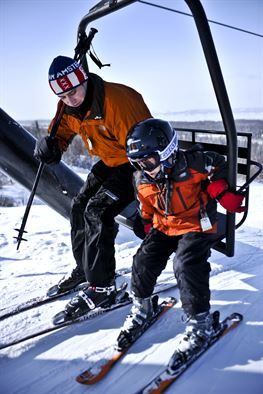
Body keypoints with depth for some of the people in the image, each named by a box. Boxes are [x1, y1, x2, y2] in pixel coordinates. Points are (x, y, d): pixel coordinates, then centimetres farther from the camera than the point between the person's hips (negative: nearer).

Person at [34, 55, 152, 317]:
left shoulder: (116, 100, -30)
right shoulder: (69, 108, -3)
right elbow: (61, 132, 11)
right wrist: (50, 145, -14)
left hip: (135, 164, -9)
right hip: (110, 162, 9)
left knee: (98, 212, -21)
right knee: (80, 207, 8)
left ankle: (102, 287, -11)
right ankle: (85, 268, 27)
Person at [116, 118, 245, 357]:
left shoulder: (191, 164, -21)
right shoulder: (142, 180, -4)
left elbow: (219, 165, -3)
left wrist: (224, 194, -10)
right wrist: (148, 227, 13)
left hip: (197, 226, -5)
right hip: (164, 227, 6)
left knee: (187, 266, -23)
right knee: (144, 261, -7)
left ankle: (200, 322, -5)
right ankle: (141, 308, 18)